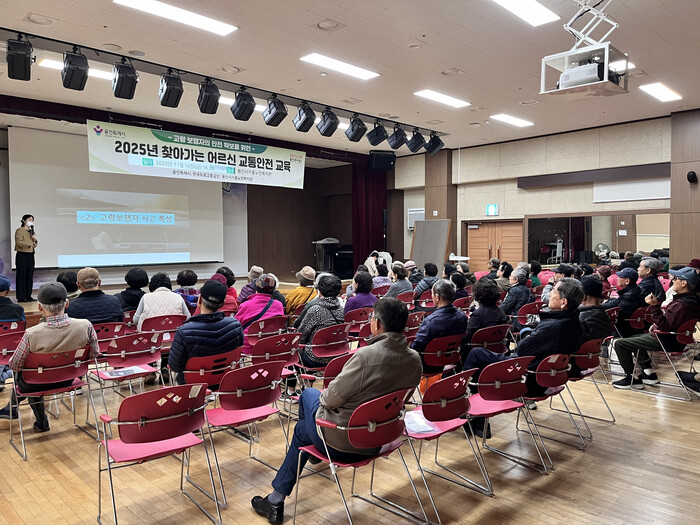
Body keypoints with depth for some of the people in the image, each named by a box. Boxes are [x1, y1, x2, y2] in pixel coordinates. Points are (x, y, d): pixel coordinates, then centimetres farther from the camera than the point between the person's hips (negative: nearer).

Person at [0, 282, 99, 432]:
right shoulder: (86, 326, -25)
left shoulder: (32, 334, -30)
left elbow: (14, 365, -15)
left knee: (19, 373, 31)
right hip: (67, 380, 2)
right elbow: (94, 354, -9)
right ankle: (12, 408, 44)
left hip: (36, 385, -2)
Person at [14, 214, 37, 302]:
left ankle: (28, 296, 13)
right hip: (22, 256, -7)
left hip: (31, 255, 8)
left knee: (30, 276, 8)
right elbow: (19, 242, -16)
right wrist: (29, 244, -22)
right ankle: (21, 297, -4)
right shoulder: (19, 230, -4)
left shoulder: (32, 231, 19)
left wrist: (35, 240, 1)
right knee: (22, 276, -6)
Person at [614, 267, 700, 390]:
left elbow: (665, 327, -29)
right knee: (634, 338, 30)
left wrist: (655, 307, -31)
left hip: (668, 342, -11)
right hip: (676, 337, 11)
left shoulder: (681, 305, -30)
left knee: (620, 344, -10)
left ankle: (632, 379, 3)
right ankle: (649, 374, 29)